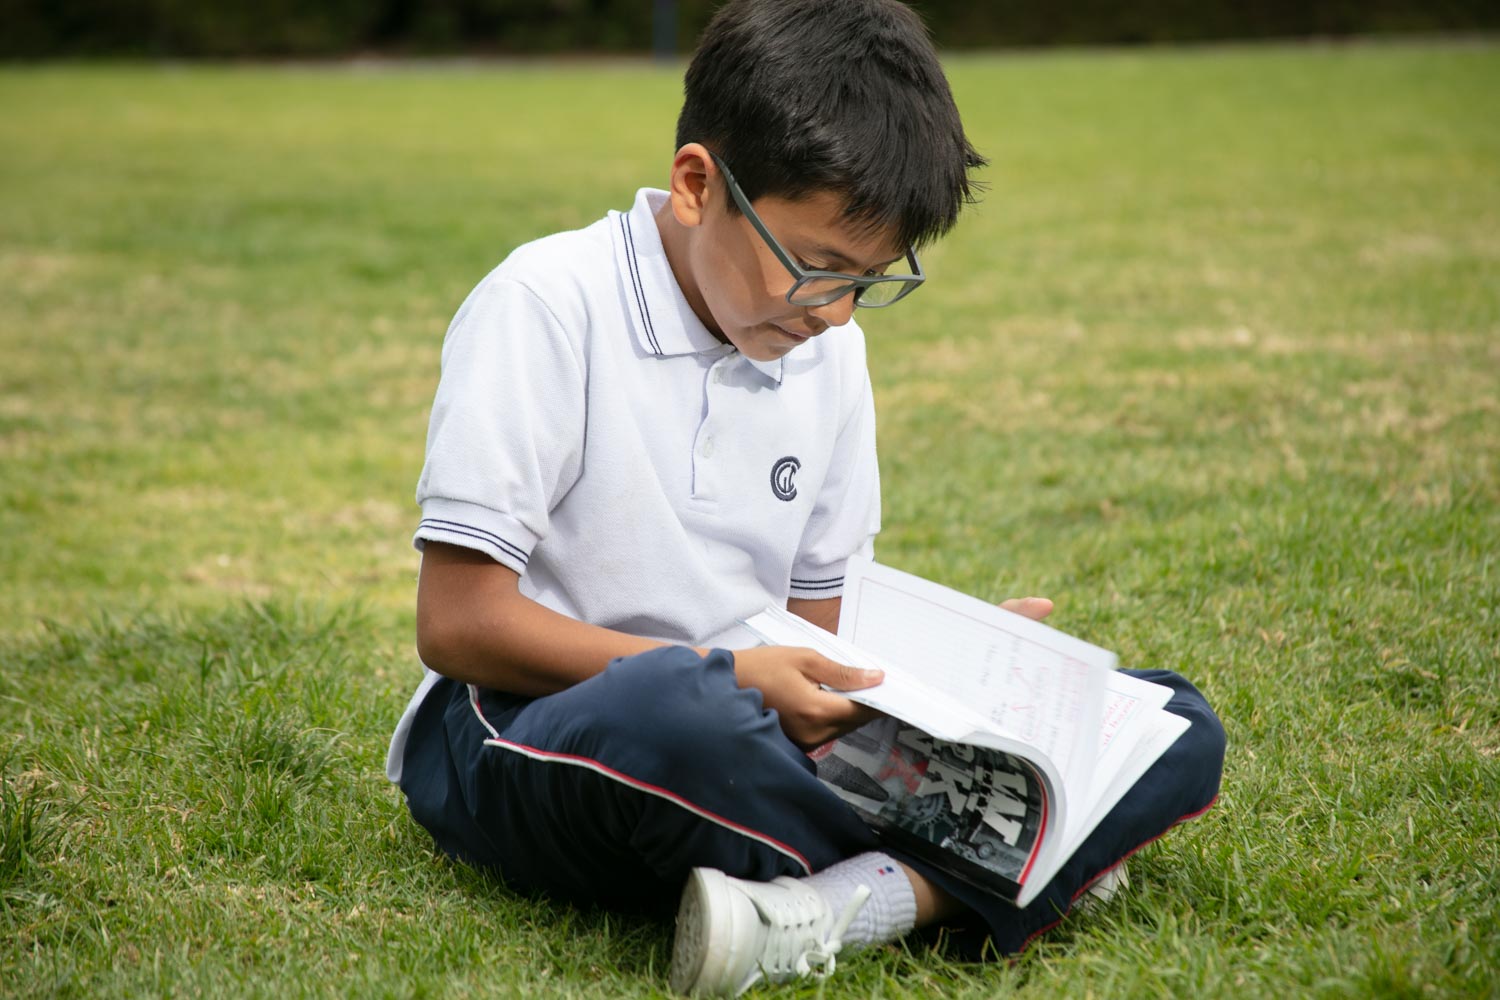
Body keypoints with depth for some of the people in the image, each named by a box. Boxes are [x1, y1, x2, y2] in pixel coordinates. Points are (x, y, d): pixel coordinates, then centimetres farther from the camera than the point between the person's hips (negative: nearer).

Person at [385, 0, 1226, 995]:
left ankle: (829, 912, -31)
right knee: (680, 711, -44)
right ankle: (990, 872, -18)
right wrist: (728, 677, -19)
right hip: (530, 737, -6)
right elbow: (460, 624, -15)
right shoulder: (547, 308, -10)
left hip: (752, 730, 7)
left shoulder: (828, 347, 10)